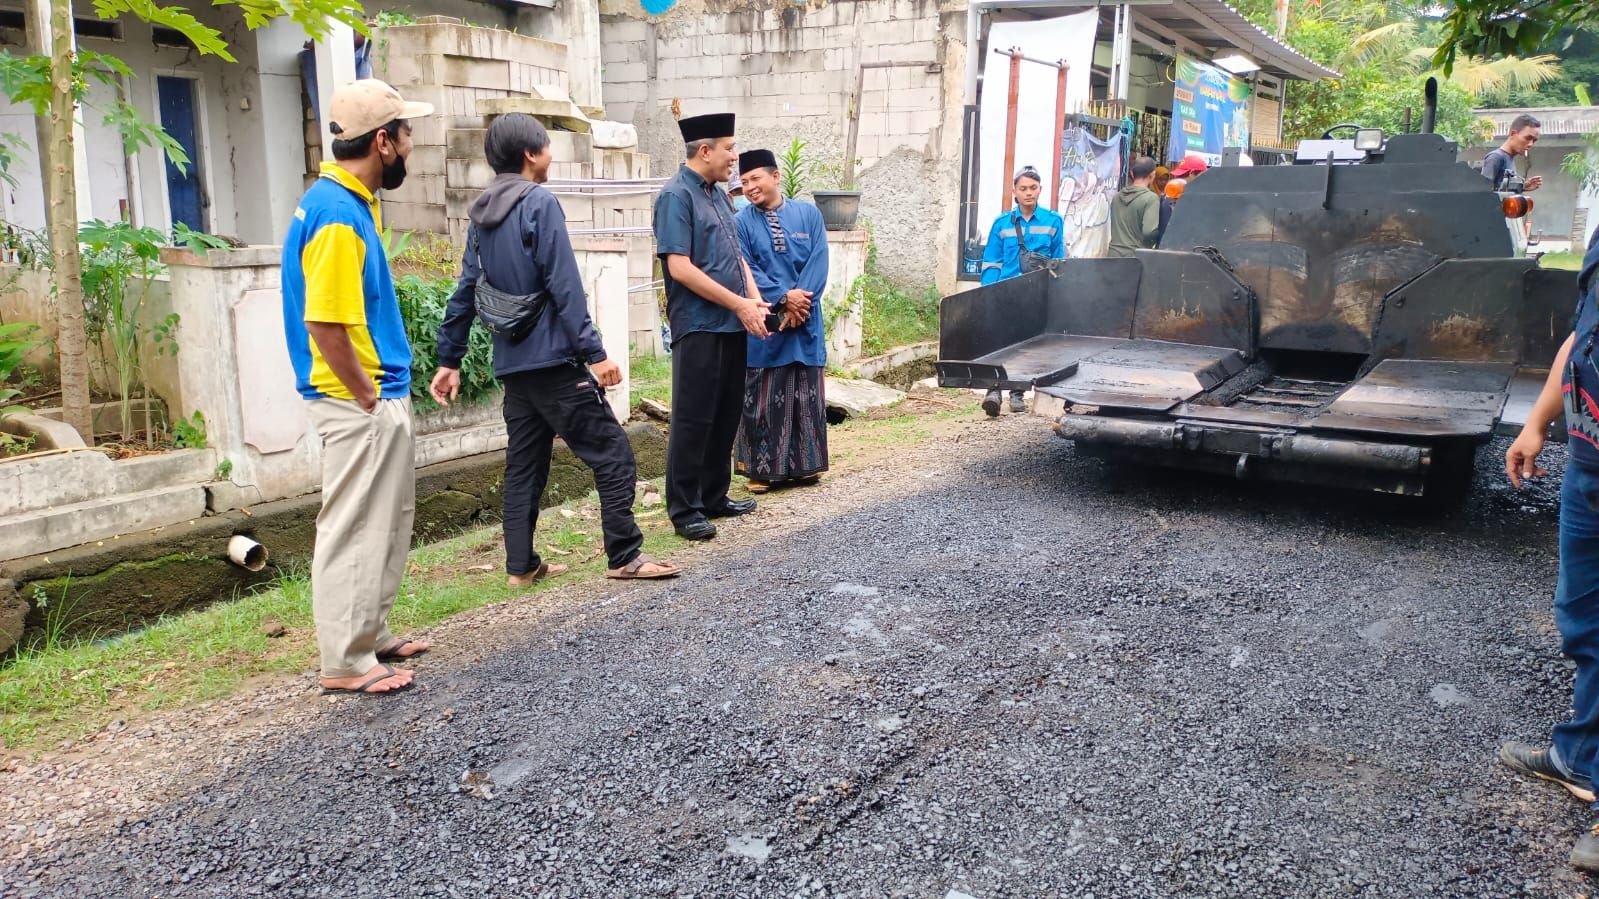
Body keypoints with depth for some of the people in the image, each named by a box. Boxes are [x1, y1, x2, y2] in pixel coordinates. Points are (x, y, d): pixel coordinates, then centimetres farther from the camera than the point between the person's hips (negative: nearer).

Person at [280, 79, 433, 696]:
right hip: (358, 405, -10)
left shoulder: (350, 201, 11)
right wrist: (366, 397, -15)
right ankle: (347, 663, 11)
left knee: (388, 525, 19)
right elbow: (325, 324, -24)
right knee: (355, 531, 0)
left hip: (381, 399, 10)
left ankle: (372, 635, 32)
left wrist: (385, 392, 16)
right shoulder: (337, 216, -20)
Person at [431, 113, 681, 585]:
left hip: (512, 364, 8)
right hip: (553, 359, -8)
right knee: (612, 453, -3)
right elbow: (565, 286, -17)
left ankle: (521, 564, 15)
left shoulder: (481, 215, 13)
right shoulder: (540, 203, -10)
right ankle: (624, 556, -3)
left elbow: (465, 293, 14)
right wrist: (594, 351, -18)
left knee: (524, 464, 12)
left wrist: (449, 359, 18)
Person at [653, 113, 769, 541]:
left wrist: (754, 299, 3)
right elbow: (680, 268, -18)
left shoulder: (718, 194, 15)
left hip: (732, 326, 8)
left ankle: (714, 496, 25)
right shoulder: (676, 196, -10)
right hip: (699, 326, -8)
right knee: (693, 419, -2)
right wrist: (739, 304, -15)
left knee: (727, 415, 13)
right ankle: (684, 509, 7)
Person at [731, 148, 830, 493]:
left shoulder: (808, 214, 6)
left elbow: (818, 263, -2)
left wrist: (800, 301, -14)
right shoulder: (741, 222, 1)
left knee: (805, 396, 8)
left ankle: (804, 464, 18)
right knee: (762, 398, 1)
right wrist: (783, 297, -17)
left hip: (805, 321, 2)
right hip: (763, 323, -2)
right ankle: (762, 468, 9)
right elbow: (745, 270, -7)